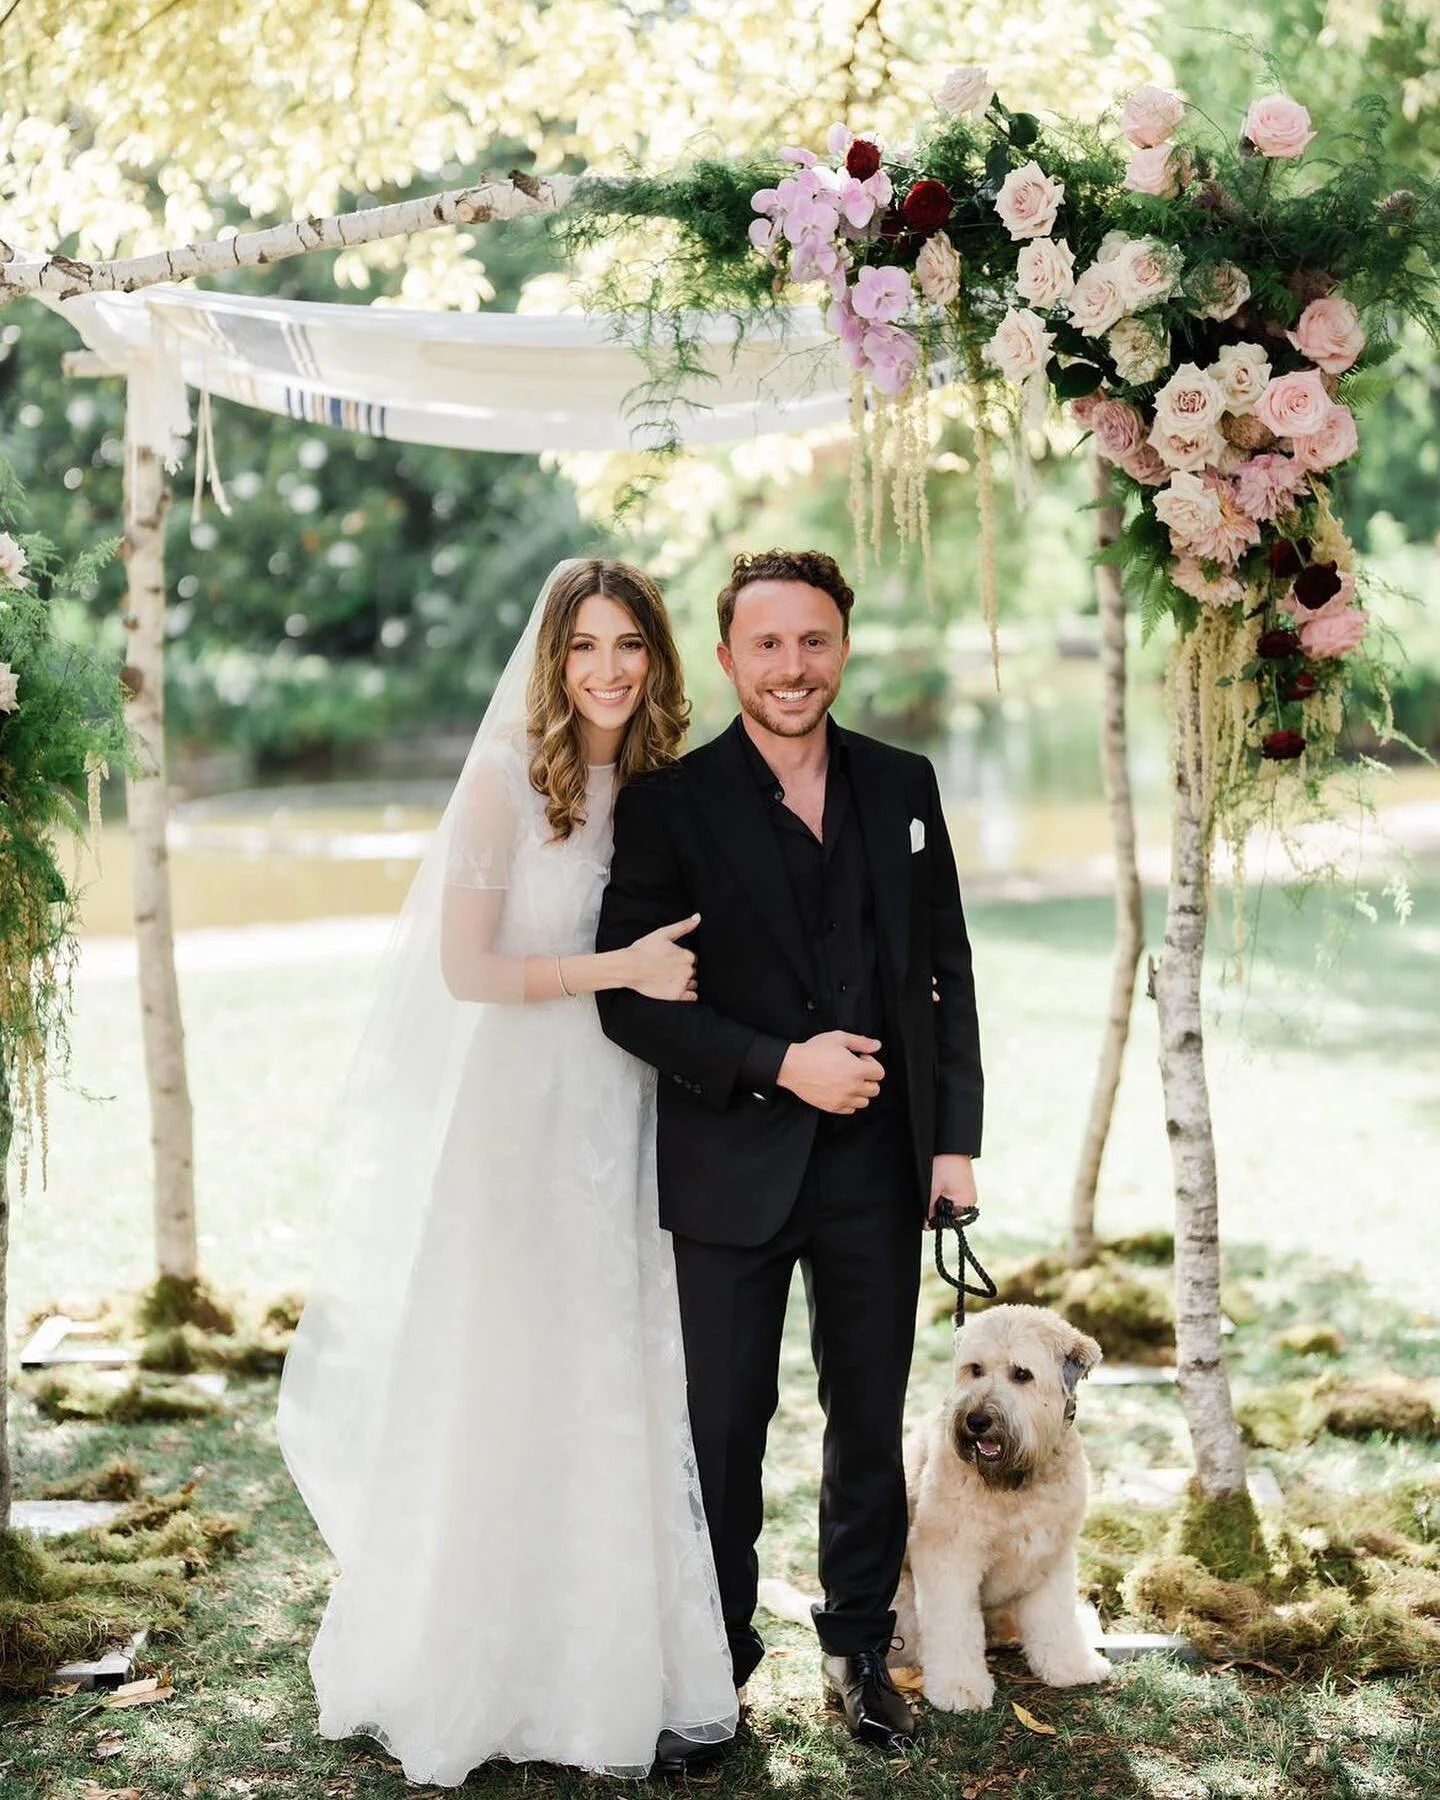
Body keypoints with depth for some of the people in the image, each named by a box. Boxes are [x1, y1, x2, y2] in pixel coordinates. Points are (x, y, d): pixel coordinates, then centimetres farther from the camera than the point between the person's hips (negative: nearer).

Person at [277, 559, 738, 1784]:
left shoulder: (654, 788, 8)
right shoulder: (506, 777, -10)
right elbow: (465, 967, -13)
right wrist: (621, 969, -15)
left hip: (616, 1123, 5)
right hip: (517, 1117, -5)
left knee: (615, 1396, 8)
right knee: (502, 1396, 3)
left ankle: (619, 1671, 19)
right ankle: (467, 1684, 18)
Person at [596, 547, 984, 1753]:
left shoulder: (903, 786, 5)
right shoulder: (669, 803, -6)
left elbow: (948, 971, 7)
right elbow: (628, 995, -10)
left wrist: (956, 1138, 1)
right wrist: (779, 1064, -18)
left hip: (880, 1168, 3)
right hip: (733, 1171, -3)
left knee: (871, 1425, 15)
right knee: (725, 1428, 9)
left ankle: (860, 1648, 33)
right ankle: (719, 1654, 28)